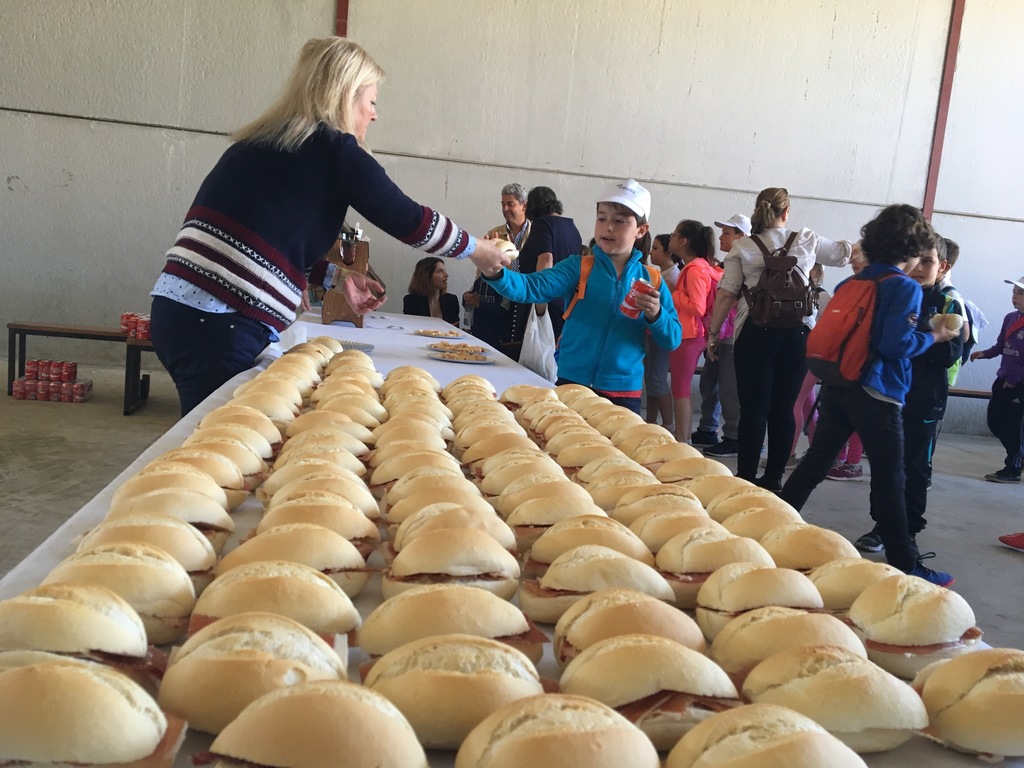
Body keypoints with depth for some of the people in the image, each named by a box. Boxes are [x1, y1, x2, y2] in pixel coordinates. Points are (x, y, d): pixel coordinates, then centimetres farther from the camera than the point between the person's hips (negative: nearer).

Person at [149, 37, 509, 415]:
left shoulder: (261, 141, 17)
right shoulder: (332, 148, -5)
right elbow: (409, 221, 1)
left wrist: (336, 276, 21)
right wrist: (478, 249, 16)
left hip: (180, 307, 8)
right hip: (220, 326, -8)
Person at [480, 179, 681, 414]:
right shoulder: (579, 267, -2)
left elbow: (673, 339, 3)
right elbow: (533, 287, -17)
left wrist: (655, 314, -17)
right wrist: (496, 273, -35)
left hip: (623, 394, 2)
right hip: (572, 385, -1)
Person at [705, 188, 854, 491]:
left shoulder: (742, 247, 2)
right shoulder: (807, 240, 7)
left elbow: (726, 295, -3)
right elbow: (844, 253, 22)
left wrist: (713, 334, 4)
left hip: (756, 333, -1)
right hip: (796, 334, 2)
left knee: (754, 409, 1)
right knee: (783, 409, 7)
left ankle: (746, 476, 3)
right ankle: (773, 477, 13)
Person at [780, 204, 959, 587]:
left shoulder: (850, 283, 12)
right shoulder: (906, 288, -9)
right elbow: (896, 343, -18)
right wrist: (934, 336, -2)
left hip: (836, 386, 7)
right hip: (877, 394, -7)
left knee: (816, 461, 16)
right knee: (889, 479, -1)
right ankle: (905, 563, 7)